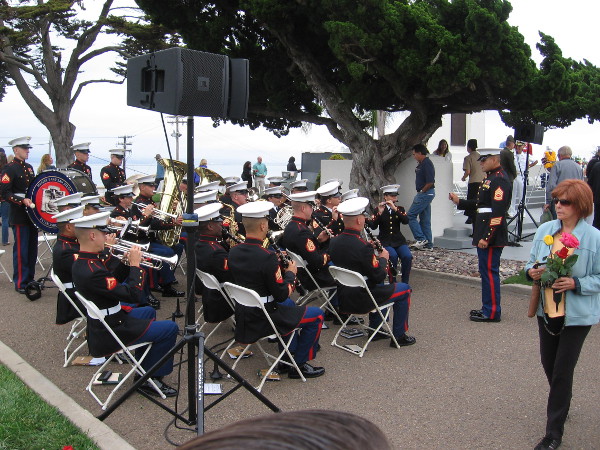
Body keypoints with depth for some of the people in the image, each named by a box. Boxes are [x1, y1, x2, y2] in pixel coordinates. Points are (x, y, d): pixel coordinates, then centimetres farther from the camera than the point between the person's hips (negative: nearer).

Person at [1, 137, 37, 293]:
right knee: (21, 250, -3)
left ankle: (30, 279, 23)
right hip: (20, 217, -8)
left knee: (32, 249, 13)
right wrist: (22, 200, -25)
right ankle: (20, 283, 5)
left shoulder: (29, 167, 15)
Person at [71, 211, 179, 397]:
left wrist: (124, 262, 0)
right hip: (109, 333, -10)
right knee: (170, 328, -8)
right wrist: (135, 265, -18)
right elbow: (133, 295, -29)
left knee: (148, 311, 30)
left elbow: (111, 281, 11)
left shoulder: (80, 263, 1)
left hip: (100, 321, 10)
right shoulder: (92, 271, -31)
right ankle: (150, 379, 5)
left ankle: (144, 369, 34)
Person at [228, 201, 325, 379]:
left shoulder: (233, 252, -2)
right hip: (261, 320, -8)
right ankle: (299, 365, 13)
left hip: (243, 315, 9)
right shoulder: (266, 257, -27)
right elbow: (282, 294, -21)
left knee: (289, 304, 33)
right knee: (317, 315, 4)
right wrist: (290, 273, -3)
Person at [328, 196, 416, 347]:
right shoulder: (362, 246, -27)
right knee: (405, 289, 9)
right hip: (360, 301, -8)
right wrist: (383, 258, -3)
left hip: (343, 299, 8)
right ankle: (399, 336, 17)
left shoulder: (334, 242, -2)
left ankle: (374, 330, 37)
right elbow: (379, 277, -20)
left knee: (379, 287, 34)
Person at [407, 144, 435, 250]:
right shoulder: (421, 164, 15)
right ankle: (428, 244, 15)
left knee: (411, 215, -8)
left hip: (425, 193, -10)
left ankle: (421, 239, -7)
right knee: (425, 219, 11)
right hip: (424, 194, 10)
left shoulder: (427, 164, -16)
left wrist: (421, 191, -12)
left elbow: (430, 182, -22)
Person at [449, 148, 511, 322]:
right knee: (486, 271, 16)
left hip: (492, 236, -10)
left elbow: (498, 213, -22)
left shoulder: (500, 180, -16)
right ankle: (488, 308, 26)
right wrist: (459, 202, 15)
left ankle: (492, 312, 5)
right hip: (484, 234, 10)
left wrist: (486, 237, -23)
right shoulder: (490, 178, 16)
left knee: (490, 271, -4)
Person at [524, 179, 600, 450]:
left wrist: (576, 283, -25)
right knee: (548, 363, 18)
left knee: (562, 371, 1)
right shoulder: (544, 230, -1)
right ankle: (563, 405, 47)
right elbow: (531, 263, 10)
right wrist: (531, 272, -12)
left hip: (577, 315, -5)